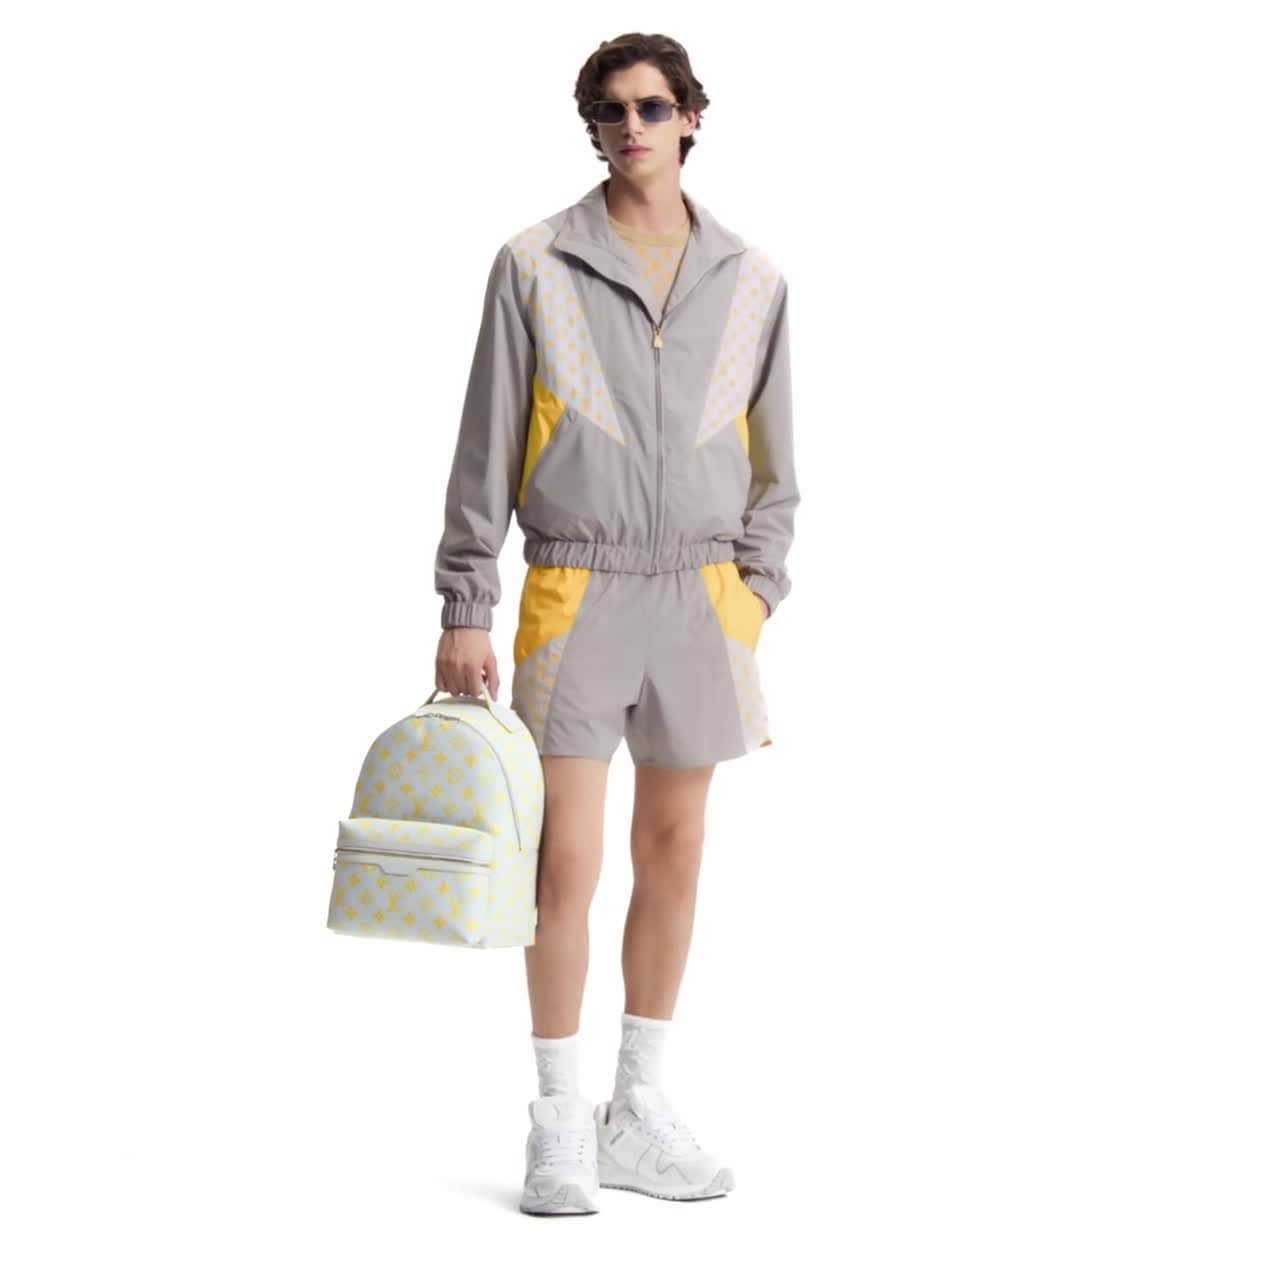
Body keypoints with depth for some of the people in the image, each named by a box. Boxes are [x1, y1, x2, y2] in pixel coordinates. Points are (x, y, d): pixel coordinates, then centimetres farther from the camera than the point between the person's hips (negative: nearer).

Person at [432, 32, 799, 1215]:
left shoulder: (751, 280, 6)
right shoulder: (536, 266, -1)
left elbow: (772, 460, 11)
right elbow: (486, 450, -1)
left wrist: (756, 595, 1)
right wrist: (464, 611, -5)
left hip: (700, 595, 3)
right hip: (576, 594, -3)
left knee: (673, 852, 8)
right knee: (567, 861, -6)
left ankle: (638, 1111, 19)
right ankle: (560, 1122, 7)